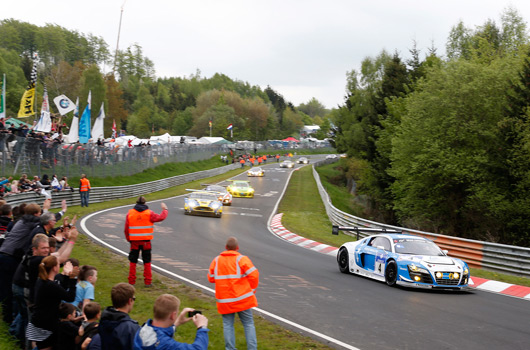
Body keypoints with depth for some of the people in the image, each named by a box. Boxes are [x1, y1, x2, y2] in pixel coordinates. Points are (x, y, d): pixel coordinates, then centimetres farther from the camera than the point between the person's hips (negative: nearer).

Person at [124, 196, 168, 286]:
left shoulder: (130, 213, 0)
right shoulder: (149, 213, -5)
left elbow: (126, 229, 2)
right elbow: (160, 217, -1)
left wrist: (128, 239, 13)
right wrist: (165, 209, 16)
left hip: (134, 241, 1)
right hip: (146, 241, -1)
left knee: (133, 261, 10)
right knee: (147, 262, 8)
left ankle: (131, 281, 10)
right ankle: (148, 281, 9)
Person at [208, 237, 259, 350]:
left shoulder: (216, 260, 4)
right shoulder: (241, 259, -7)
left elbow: (211, 278, 10)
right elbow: (253, 274, -12)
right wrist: (252, 288, 3)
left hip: (224, 300, 2)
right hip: (242, 298, -2)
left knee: (228, 324, 11)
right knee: (248, 324, 8)